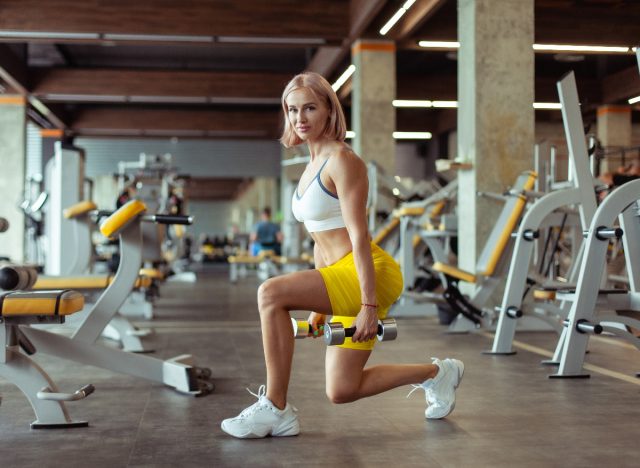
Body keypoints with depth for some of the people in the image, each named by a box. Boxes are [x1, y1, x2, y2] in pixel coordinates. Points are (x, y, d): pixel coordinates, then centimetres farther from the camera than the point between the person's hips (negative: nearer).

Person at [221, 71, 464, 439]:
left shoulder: (342, 160, -12)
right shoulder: (314, 164, 15)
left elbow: (359, 236, -19)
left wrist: (369, 304, -23)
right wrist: (320, 304, 20)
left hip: (369, 274, -10)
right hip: (343, 278, 10)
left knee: (272, 294, -25)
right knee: (341, 392, 10)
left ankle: (276, 408, -13)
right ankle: (436, 373, 30)